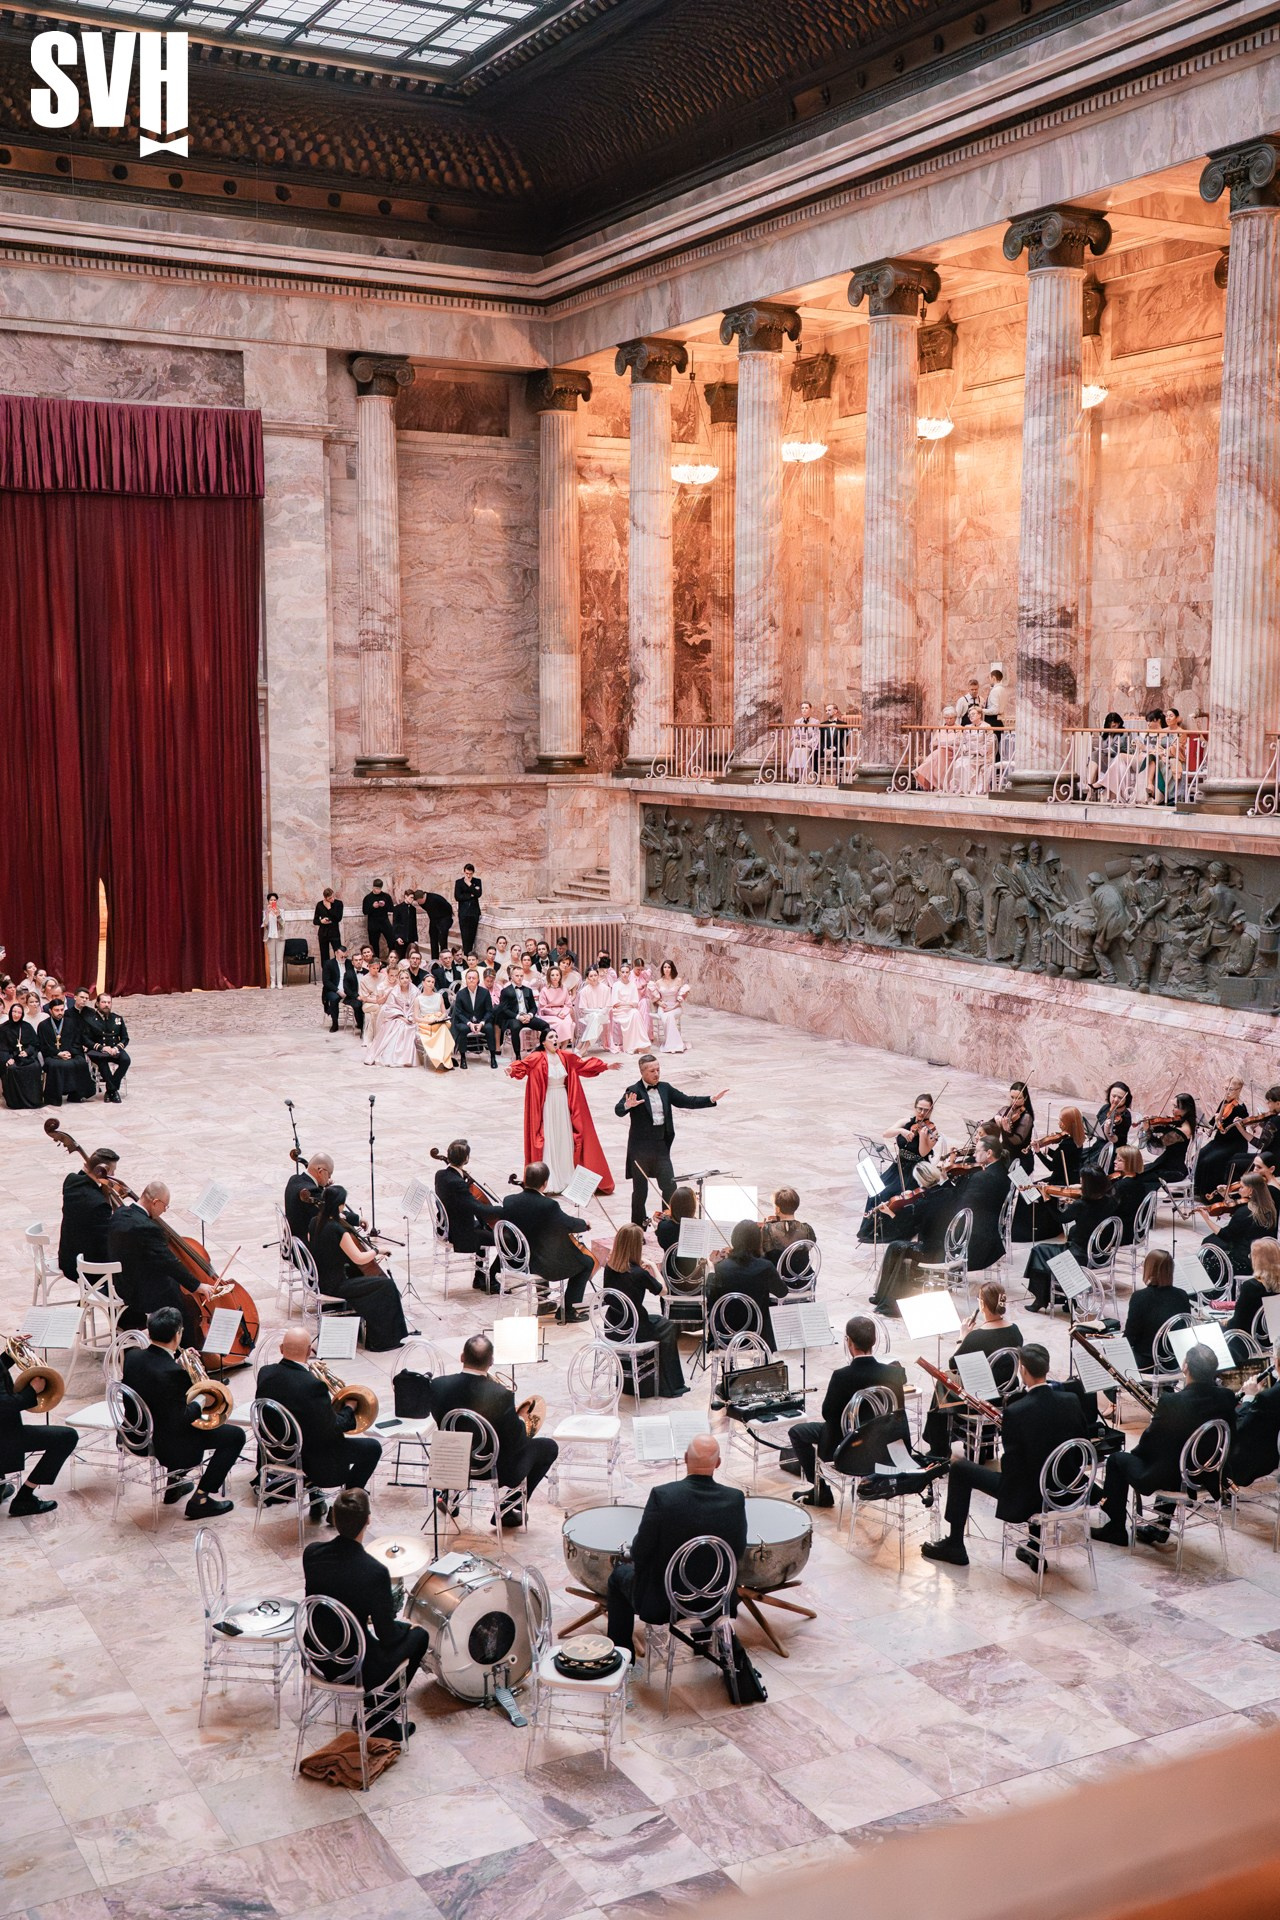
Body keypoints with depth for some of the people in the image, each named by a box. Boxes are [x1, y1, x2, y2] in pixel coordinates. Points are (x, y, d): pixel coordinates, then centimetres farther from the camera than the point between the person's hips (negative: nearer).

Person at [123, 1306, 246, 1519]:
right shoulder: (172, 1373, -31)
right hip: (166, 1446, -8)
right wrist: (199, 1404, -9)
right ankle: (200, 1500, 7)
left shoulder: (132, 1356, -9)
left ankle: (175, 1485, 38)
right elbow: (180, 1420, -26)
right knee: (235, 1436, 4)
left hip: (138, 1436, 8)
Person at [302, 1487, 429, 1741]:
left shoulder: (311, 1553, -12)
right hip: (356, 1669, -6)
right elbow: (387, 1635, -18)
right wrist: (404, 1626, 5)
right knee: (418, 1635, 21)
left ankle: (371, 1711, 35)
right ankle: (379, 1715, 24)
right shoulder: (374, 1572, -29)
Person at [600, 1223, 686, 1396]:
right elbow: (662, 1291, -7)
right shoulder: (639, 1274, -23)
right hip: (632, 1333, -6)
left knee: (656, 1319, 31)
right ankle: (667, 1387, 24)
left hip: (612, 1329, 6)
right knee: (670, 1327, 20)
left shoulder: (609, 1267, -6)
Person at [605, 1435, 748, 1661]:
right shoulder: (735, 1499, -15)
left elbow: (639, 1553, -17)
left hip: (662, 1602, -2)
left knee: (620, 1574, 28)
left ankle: (622, 1654, 33)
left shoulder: (662, 1495, -23)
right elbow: (738, 1552, -3)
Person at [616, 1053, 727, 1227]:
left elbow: (686, 1101, 8)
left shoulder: (665, 1088, 6)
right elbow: (618, 1111, -22)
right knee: (640, 1191, 6)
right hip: (640, 1149, -4)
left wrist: (712, 1099, -2)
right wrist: (627, 1105, -45)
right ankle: (638, 1228, 17)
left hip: (661, 1147, 4)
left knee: (670, 1187, 4)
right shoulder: (634, 1091, -10)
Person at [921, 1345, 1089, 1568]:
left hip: (1026, 1497, -6)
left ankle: (954, 1545, 21)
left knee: (959, 1468, 12)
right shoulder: (1072, 1401, -7)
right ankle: (1036, 1550, 39)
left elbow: (1010, 1467, -18)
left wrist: (1002, 1445, 4)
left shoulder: (1015, 1411, -23)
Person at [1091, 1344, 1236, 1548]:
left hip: (1172, 1479, -6)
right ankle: (1161, 1527, 37)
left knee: (1117, 1460, 18)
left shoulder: (1171, 1402, -26)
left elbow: (1148, 1442, -13)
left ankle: (1116, 1529, 27)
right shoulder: (1226, 1398, -11)